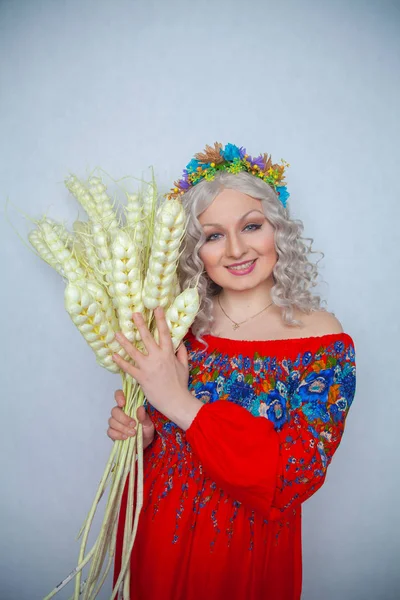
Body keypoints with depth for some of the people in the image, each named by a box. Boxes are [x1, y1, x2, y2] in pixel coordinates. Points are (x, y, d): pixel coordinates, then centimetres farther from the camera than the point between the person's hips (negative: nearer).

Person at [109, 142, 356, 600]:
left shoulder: (321, 338, -18)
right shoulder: (177, 322, -9)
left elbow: (297, 479, -24)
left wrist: (185, 406, -30)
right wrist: (141, 431, -16)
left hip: (246, 551, -2)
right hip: (156, 533, 3)